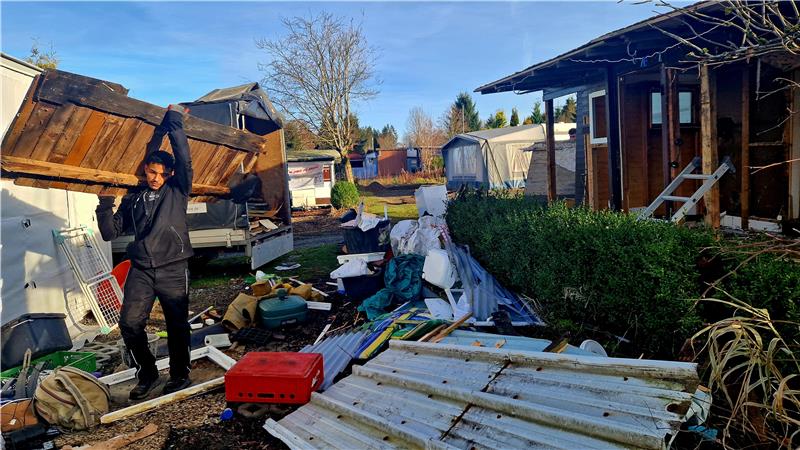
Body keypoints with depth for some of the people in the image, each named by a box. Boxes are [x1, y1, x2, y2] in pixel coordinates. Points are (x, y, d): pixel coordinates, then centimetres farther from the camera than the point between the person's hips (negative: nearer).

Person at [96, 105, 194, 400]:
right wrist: (105, 208, -2)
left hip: (173, 270, -3)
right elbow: (110, 233, 13)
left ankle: (179, 375, 22)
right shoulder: (133, 199, 12)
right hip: (141, 270, 3)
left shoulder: (177, 190, 5)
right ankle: (147, 374, 17)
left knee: (177, 326, 5)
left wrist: (174, 124, -6)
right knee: (130, 324, -3)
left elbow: (184, 159, -10)